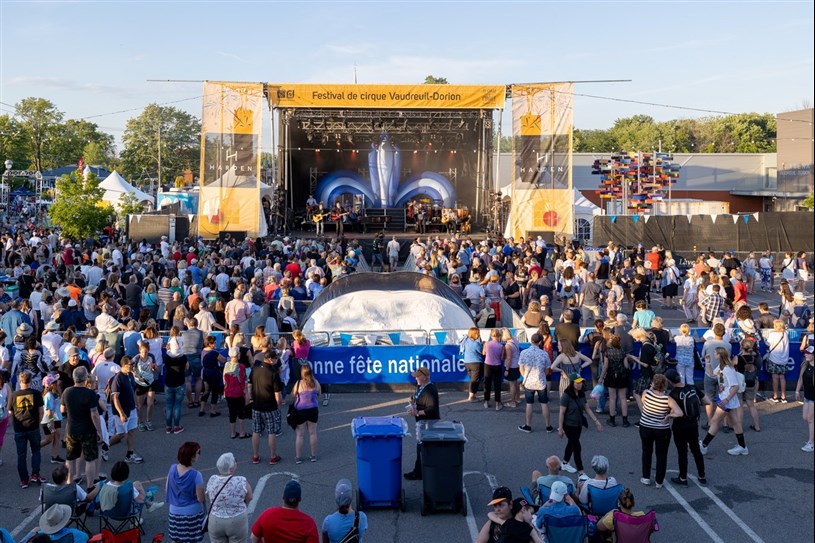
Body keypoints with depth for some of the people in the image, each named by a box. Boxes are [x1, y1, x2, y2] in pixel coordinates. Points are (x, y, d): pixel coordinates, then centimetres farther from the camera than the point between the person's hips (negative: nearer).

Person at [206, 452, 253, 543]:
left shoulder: (211, 480, -9)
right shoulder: (242, 482, -21)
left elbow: (209, 496, 5)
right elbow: (249, 499, -8)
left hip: (215, 522, 3)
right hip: (237, 522, -3)